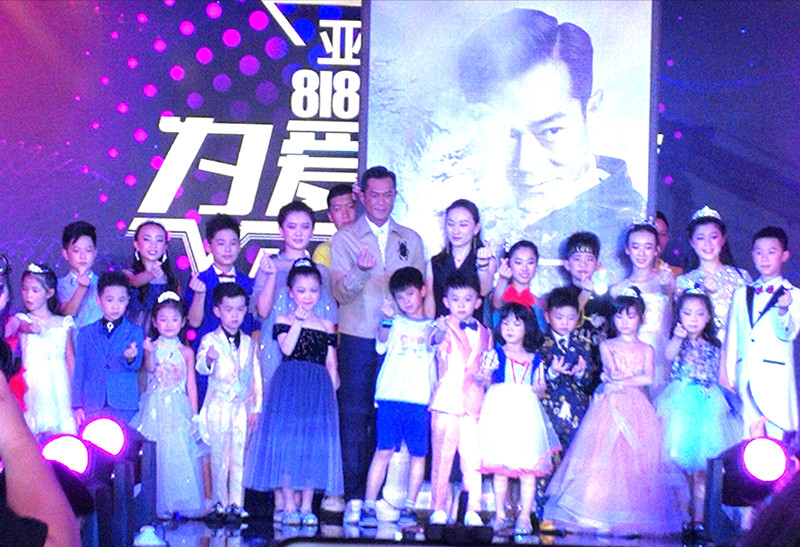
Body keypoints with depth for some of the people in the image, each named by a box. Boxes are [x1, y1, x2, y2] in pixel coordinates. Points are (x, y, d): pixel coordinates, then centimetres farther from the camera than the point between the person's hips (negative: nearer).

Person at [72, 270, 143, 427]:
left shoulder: (135, 332, 9)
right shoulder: (86, 333, 13)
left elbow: (136, 365, -2)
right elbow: (79, 369, 12)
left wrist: (131, 357, -27)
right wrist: (78, 405, 5)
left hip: (123, 405, -2)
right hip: (92, 405, 2)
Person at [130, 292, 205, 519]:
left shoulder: (186, 352, 7)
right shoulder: (153, 347, 2)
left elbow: (191, 384, 8)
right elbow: (149, 367, -18)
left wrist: (194, 413, 3)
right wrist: (149, 352, -39)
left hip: (179, 408, 1)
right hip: (155, 407, -1)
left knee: (180, 454, -2)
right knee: (156, 455, -2)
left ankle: (182, 503, 6)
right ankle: (159, 506, 6)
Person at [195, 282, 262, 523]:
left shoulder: (249, 343, 10)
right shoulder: (210, 340, -3)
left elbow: (256, 375, 13)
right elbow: (201, 367, -19)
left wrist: (257, 406, 10)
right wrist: (208, 359, -42)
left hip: (242, 406, 3)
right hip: (218, 406, -3)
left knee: (239, 456, 2)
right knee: (219, 456, 3)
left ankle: (236, 503, 5)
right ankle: (220, 502, 12)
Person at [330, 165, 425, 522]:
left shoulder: (411, 240, 13)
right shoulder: (343, 239, 4)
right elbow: (342, 293, -6)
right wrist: (360, 271, -26)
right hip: (358, 341, -2)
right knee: (355, 418, -3)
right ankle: (355, 497, 2)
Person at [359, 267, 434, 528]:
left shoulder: (434, 327, 15)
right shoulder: (395, 323, 11)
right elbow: (382, 345, -5)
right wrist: (387, 320, -23)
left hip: (421, 399, 1)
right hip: (390, 396, -1)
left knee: (418, 454, 1)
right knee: (384, 450, -5)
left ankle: (409, 508, 9)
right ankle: (369, 506, -2)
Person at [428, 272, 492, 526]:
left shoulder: (484, 333, 13)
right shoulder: (447, 327, 2)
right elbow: (436, 340, -19)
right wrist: (440, 332, -40)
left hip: (474, 404, 3)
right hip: (446, 403, -3)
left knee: (473, 459, -1)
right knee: (442, 458, 1)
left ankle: (473, 511, 8)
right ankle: (438, 510, 9)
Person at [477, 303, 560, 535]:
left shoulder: (535, 360, 12)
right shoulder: (494, 354, 6)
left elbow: (540, 389, 16)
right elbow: (483, 375, -6)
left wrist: (539, 389, -5)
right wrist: (483, 378, -27)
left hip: (526, 413, 1)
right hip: (500, 412, -1)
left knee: (528, 469, -3)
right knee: (499, 468, 4)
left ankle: (524, 518, 3)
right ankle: (500, 515, 14)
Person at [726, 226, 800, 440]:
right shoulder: (742, 294, 14)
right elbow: (732, 339, 14)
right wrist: (730, 379, 8)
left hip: (775, 377, -3)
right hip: (745, 376, 3)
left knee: (776, 434, -6)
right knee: (748, 436, 0)